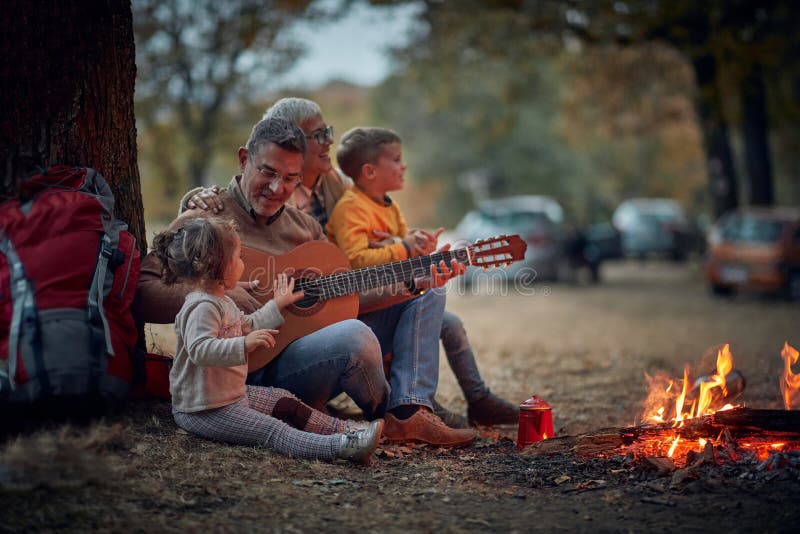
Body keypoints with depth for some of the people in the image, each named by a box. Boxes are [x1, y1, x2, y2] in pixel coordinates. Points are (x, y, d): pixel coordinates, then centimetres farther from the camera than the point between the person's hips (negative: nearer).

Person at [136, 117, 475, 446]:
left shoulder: (304, 227, 16)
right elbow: (140, 295, -15)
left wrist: (415, 283, -3)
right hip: (259, 369, -8)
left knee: (425, 294, 9)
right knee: (354, 335, -36)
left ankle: (410, 412, -12)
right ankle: (386, 415, -2)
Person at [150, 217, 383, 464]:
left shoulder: (221, 302, 14)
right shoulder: (203, 306, -24)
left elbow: (248, 325, 31)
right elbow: (199, 349, -38)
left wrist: (277, 305, 36)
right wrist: (244, 344, -47)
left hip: (231, 394, 12)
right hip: (205, 410, -12)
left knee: (285, 403, 12)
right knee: (272, 431, -21)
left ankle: (347, 432, 11)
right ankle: (344, 447, -34)